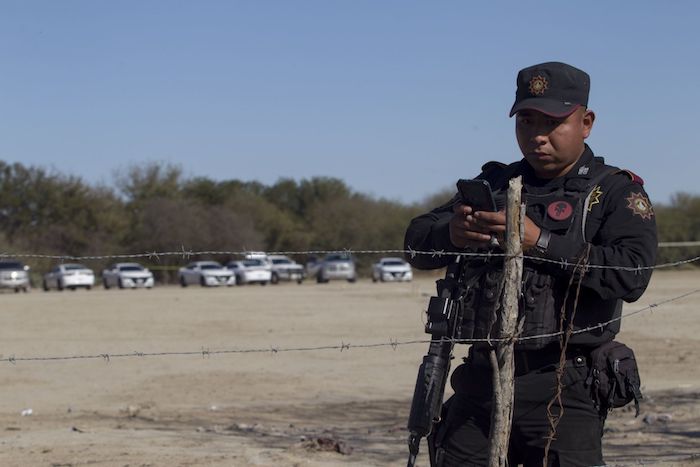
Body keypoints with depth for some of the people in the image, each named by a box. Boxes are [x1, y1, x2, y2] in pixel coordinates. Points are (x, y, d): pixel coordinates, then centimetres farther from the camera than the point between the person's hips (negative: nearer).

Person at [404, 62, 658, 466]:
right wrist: (450, 232, -11)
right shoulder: (494, 184, 16)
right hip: (480, 385, 5)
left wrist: (540, 242, -19)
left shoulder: (616, 192, 2)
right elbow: (416, 244, 12)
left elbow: (632, 273, -16)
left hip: (562, 390, -5)